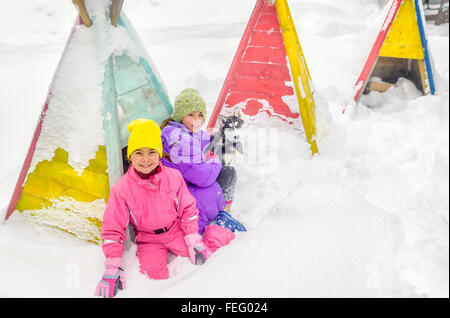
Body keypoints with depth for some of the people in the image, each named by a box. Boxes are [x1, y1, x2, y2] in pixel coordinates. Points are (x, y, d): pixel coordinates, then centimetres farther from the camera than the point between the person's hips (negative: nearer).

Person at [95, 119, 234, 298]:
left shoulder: (173, 177, -8)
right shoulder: (122, 188, -12)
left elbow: (188, 209, 3)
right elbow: (113, 229, -7)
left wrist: (194, 241, -5)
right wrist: (113, 267, -13)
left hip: (176, 231, 2)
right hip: (148, 241, -1)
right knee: (154, 274, -28)